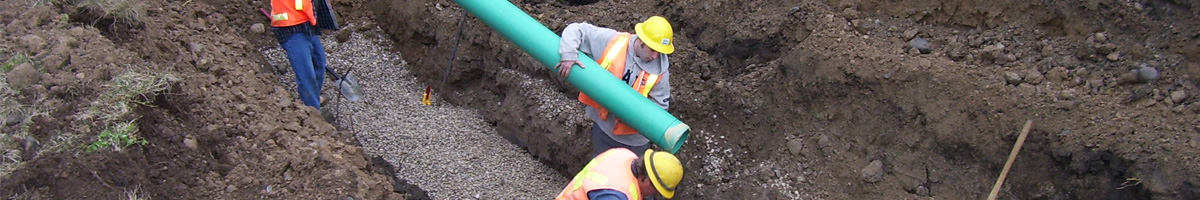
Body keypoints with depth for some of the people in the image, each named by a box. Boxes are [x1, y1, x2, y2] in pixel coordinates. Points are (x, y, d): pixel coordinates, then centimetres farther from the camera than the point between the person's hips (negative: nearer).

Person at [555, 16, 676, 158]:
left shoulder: (659, 70, -20)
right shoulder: (612, 42, -19)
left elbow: (660, 105, -14)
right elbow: (576, 30, -13)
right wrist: (568, 55, -28)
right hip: (603, 126, 1)